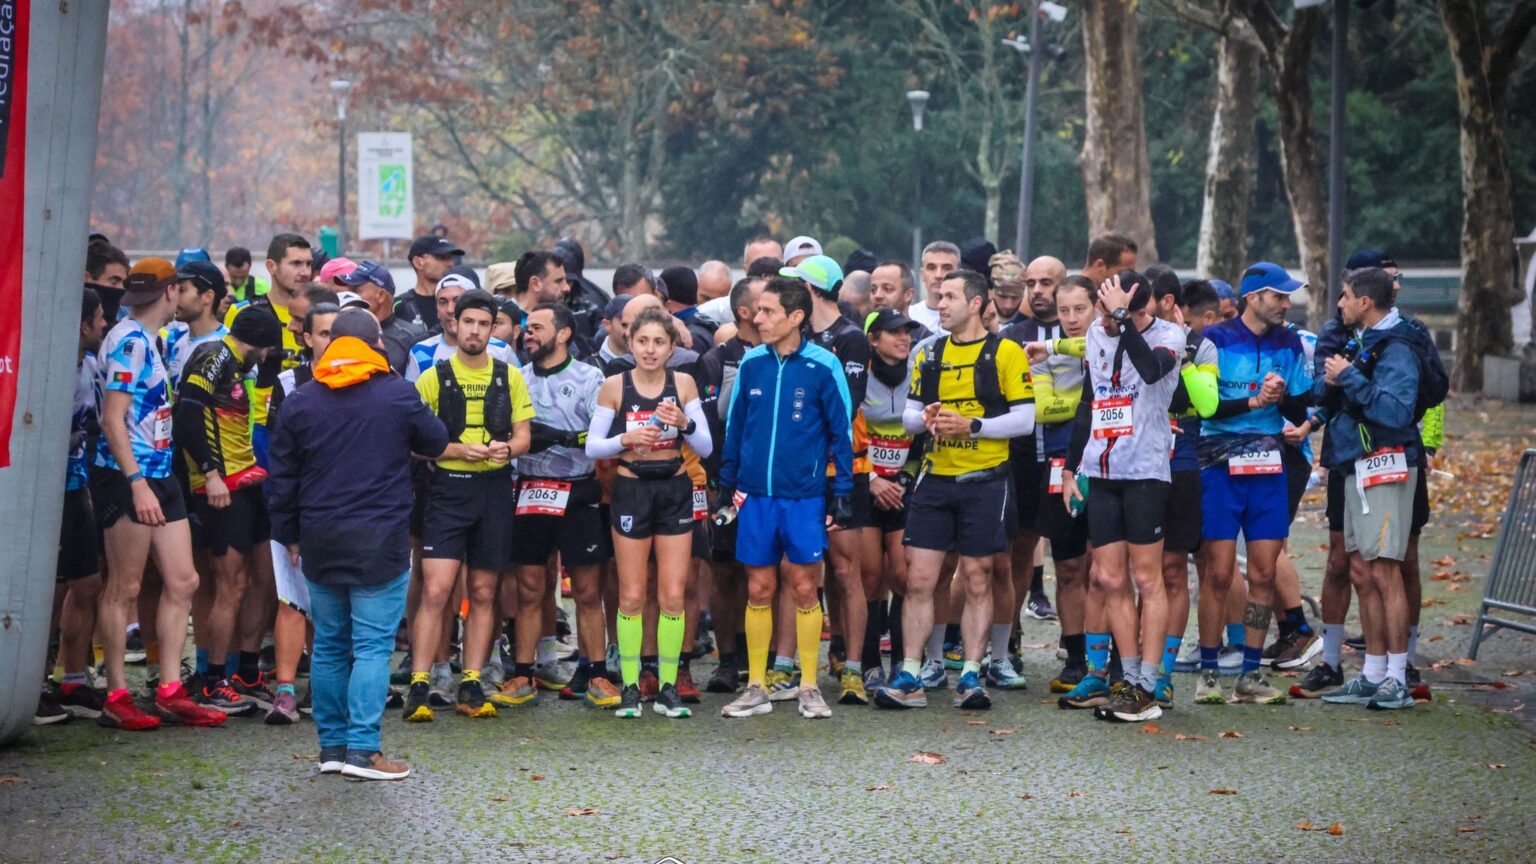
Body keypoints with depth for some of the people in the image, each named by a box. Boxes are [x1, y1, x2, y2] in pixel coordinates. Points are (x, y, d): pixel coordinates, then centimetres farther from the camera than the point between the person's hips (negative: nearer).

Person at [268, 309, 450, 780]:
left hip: (319, 541, 4)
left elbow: (282, 477, 8)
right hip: (379, 541, -4)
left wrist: (289, 535, 17)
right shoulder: (397, 395, -6)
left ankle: (332, 745, 15)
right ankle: (362, 746, -9)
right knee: (372, 644, -3)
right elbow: (436, 442, 9)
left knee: (329, 644, 12)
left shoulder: (300, 402, 4)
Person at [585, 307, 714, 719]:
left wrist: (685, 424, -21)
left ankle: (668, 688, 8)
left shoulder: (683, 384, -2)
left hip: (675, 491, 1)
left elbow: (706, 447, -2)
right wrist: (625, 440, -21)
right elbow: (592, 446, -3)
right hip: (631, 491, -1)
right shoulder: (614, 386, -5)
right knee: (632, 595, 2)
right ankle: (630, 688, 10)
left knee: (673, 595, 0)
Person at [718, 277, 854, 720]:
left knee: (804, 589, 3)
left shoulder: (823, 367, -6)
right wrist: (726, 484, 11)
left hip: (805, 497, -3)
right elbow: (734, 428, 11)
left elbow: (841, 432, -1)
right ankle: (756, 688, 15)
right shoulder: (751, 364, 4)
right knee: (758, 590, 7)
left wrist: (841, 492, -3)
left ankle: (809, 689, 12)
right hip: (756, 496, 3)